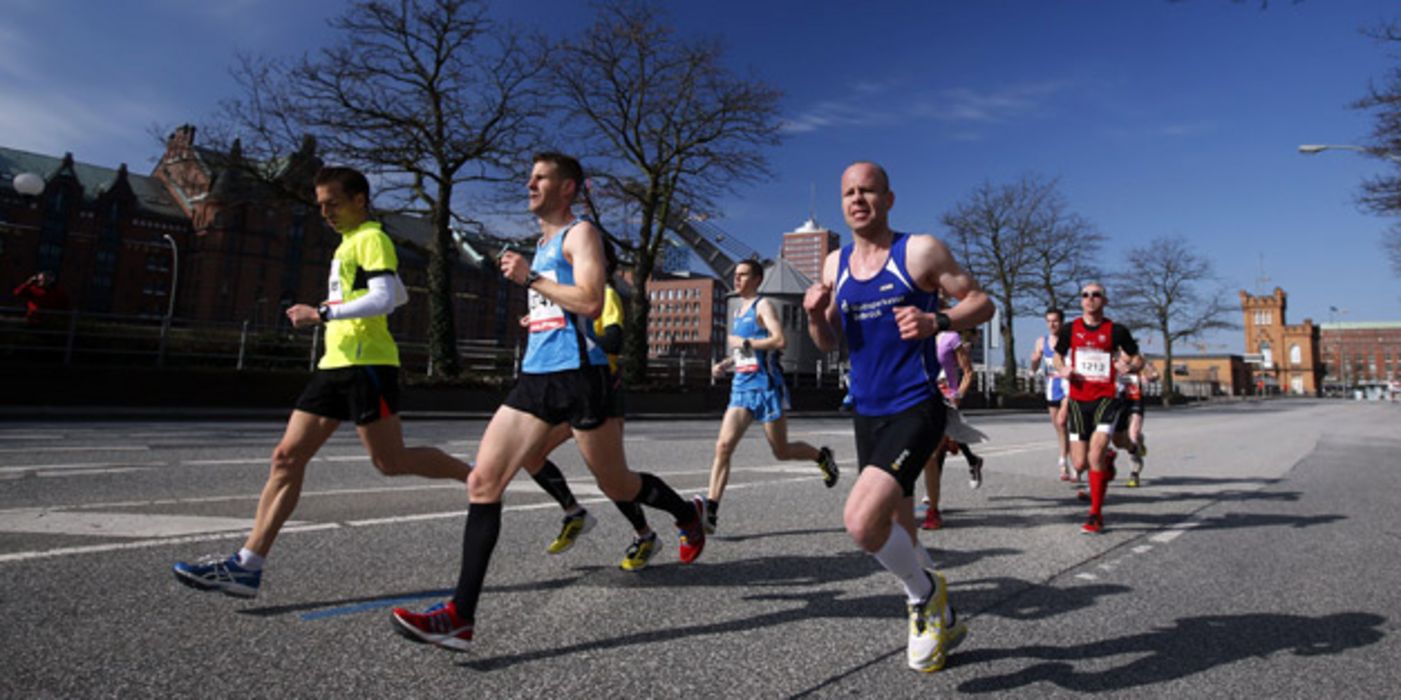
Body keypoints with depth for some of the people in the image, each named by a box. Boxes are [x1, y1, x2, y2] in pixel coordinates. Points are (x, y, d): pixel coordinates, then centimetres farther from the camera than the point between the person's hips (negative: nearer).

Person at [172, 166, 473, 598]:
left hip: (366, 364, -9)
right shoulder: (347, 243, 24)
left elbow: (386, 297, -18)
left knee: (390, 461, -9)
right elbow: (400, 295, 32)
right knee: (287, 457, 4)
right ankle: (248, 566, 7)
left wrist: (324, 313, -19)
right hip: (334, 365, 9)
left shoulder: (372, 238, -4)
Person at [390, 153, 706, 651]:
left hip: (578, 375, -8)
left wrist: (530, 278, -13)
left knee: (616, 485, 7)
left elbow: (591, 302, -19)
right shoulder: (542, 243, 23)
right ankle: (461, 616, -1)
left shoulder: (580, 234, -4)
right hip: (535, 376, 8)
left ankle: (689, 513, 37)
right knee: (483, 482, -4)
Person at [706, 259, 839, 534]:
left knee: (781, 452, 6)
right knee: (723, 446, -10)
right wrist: (725, 364, 10)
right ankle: (710, 513, -12)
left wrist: (744, 343, -18)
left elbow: (780, 340, -22)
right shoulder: (738, 312, 18)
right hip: (741, 388, 7)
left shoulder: (763, 305, -7)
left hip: (765, 387, -7)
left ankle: (822, 456, 37)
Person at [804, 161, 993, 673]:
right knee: (897, 532, 17)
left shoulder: (919, 250, -6)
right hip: (867, 413, 6)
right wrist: (815, 313, -9)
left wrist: (936, 321, -22)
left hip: (915, 410, -6)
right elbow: (829, 343, 13)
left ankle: (925, 594, 9)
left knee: (860, 522, -22)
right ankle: (942, 620, 41)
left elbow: (981, 303, -3)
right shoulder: (836, 264, 9)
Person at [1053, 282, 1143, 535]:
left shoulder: (1116, 330, -2)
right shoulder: (1070, 329, 5)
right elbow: (1058, 355, 19)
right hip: (1078, 400, 3)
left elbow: (1138, 359, 7)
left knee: (1095, 456, -18)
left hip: (1106, 398, -3)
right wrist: (1062, 369, -3)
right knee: (1080, 464, 3)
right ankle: (1106, 460, 42)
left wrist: (1130, 366, -17)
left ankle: (1096, 516, -3)